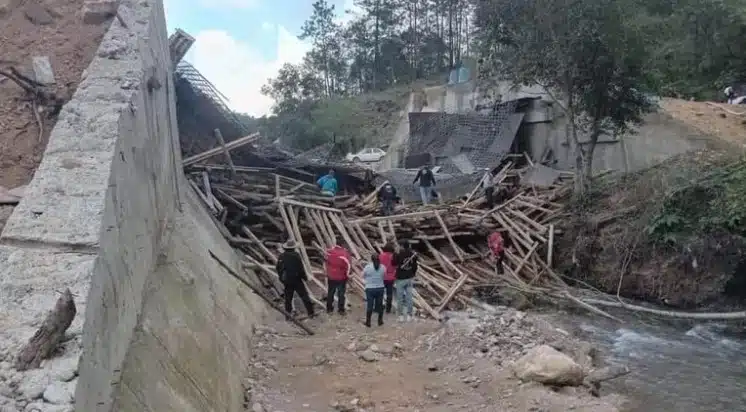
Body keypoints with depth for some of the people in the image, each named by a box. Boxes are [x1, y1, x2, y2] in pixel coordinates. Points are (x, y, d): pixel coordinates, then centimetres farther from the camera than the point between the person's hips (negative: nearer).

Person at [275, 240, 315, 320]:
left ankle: (287, 314, 14)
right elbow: (301, 268, -16)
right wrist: (305, 277, -2)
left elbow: (278, 268, 7)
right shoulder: (296, 255, -16)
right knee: (304, 295, 5)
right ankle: (311, 313, 8)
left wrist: (281, 278, 21)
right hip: (296, 280, -4)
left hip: (286, 281, 4)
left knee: (288, 297, 15)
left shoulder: (281, 256, -1)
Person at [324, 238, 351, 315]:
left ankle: (329, 308, 26)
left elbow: (326, 262, 5)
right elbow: (348, 265, -19)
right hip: (341, 277, -3)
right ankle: (341, 310, 13)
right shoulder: (345, 253, -20)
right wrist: (347, 274, -3)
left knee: (330, 293, 17)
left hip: (331, 277, 4)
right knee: (341, 294, 8)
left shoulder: (329, 251, -7)